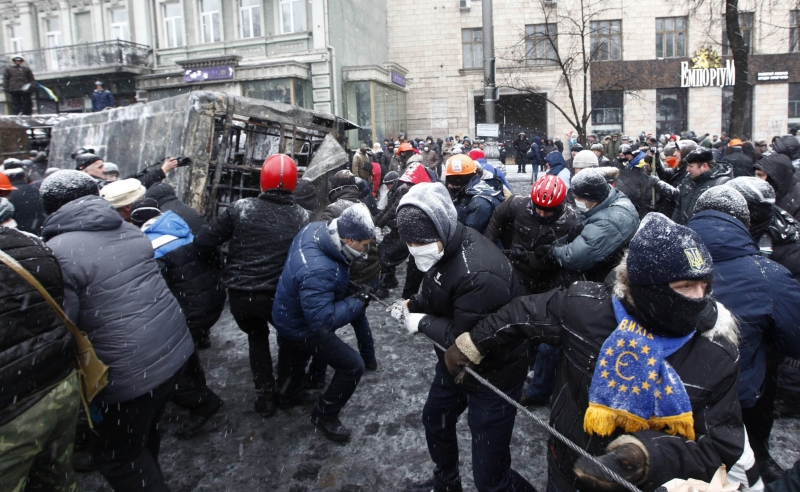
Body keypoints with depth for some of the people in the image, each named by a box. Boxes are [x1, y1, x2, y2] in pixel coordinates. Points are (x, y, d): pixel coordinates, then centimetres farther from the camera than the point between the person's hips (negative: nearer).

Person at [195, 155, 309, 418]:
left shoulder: (241, 208, -9)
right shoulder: (302, 216, -7)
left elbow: (203, 241, -10)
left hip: (240, 295, 1)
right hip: (279, 296, 0)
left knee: (257, 337, 27)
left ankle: (265, 396, 27)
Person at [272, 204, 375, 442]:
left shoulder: (316, 228, -18)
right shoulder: (317, 272, -45)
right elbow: (322, 320, -40)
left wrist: (348, 291, -5)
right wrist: (357, 302, -29)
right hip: (301, 328, -9)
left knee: (296, 352, 34)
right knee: (352, 366, -5)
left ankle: (289, 390, 64)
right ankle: (324, 416, 17)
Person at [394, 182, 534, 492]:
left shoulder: (479, 274, -36)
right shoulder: (445, 247, -7)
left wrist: (423, 322, -19)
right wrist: (413, 305, -7)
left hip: (493, 374, -9)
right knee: (434, 420, 31)